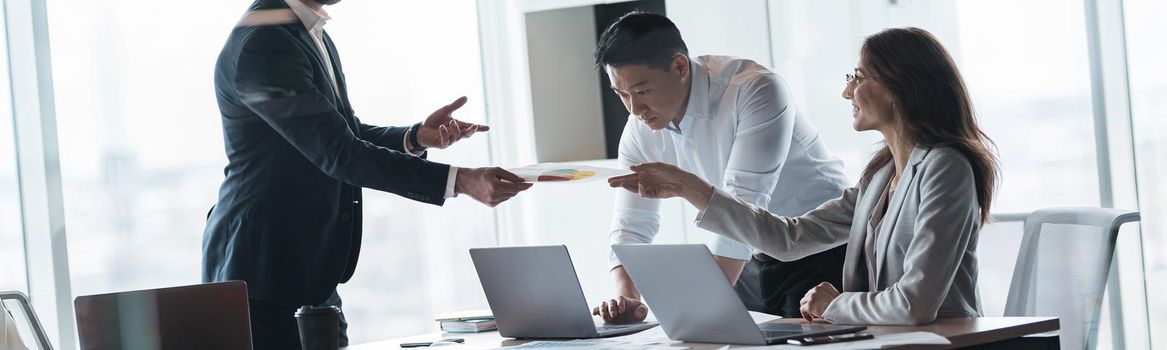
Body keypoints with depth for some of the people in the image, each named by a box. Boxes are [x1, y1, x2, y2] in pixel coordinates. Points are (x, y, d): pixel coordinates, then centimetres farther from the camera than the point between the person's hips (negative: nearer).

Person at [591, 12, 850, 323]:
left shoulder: (756, 91, -24)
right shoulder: (641, 130, -5)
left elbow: (742, 206, -31)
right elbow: (631, 227, -2)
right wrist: (626, 297, -23)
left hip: (822, 254, -6)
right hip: (752, 262, 6)